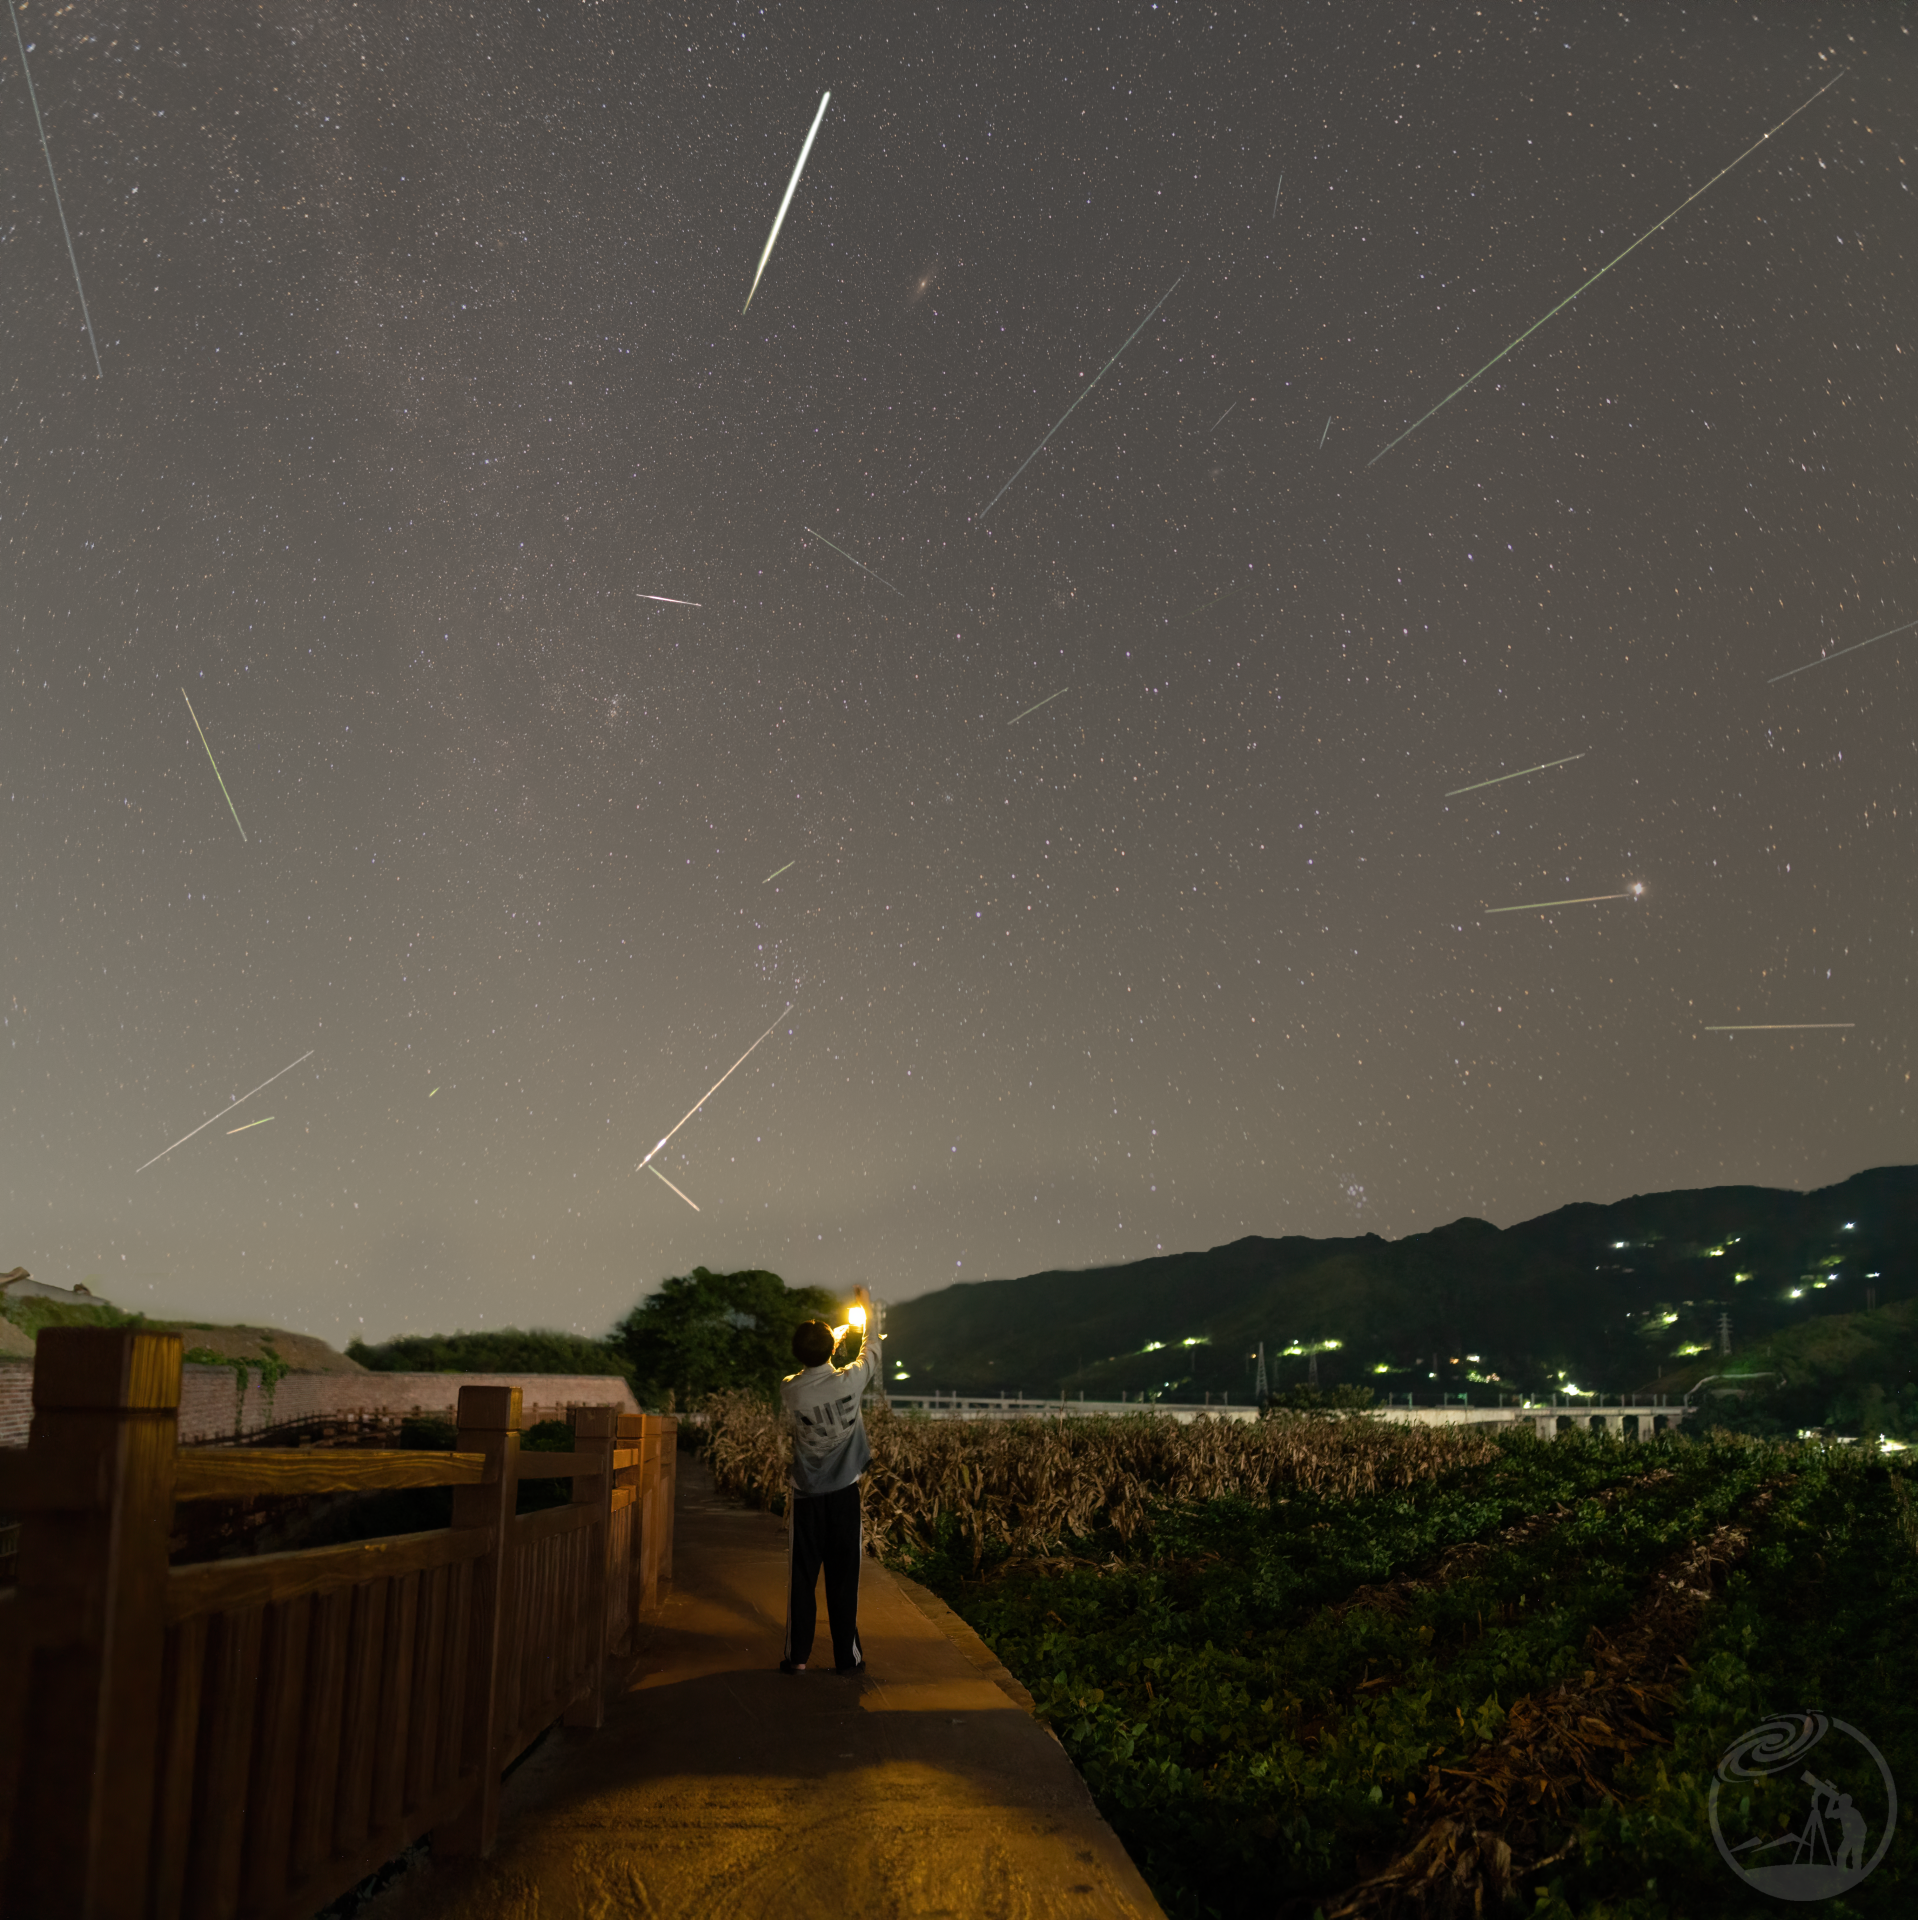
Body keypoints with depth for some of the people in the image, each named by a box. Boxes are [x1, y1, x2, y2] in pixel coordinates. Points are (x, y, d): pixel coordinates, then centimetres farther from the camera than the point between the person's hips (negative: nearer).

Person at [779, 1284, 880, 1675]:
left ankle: (797, 1656, 11)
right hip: (844, 1495, -1)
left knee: (801, 1578, 7)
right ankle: (847, 1655, 12)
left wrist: (834, 1335, 27)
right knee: (843, 1579, 5)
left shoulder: (788, 1390, -10)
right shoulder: (849, 1381, -14)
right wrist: (868, 1310, 24)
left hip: (805, 1497, 1)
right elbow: (872, 1351, 8)